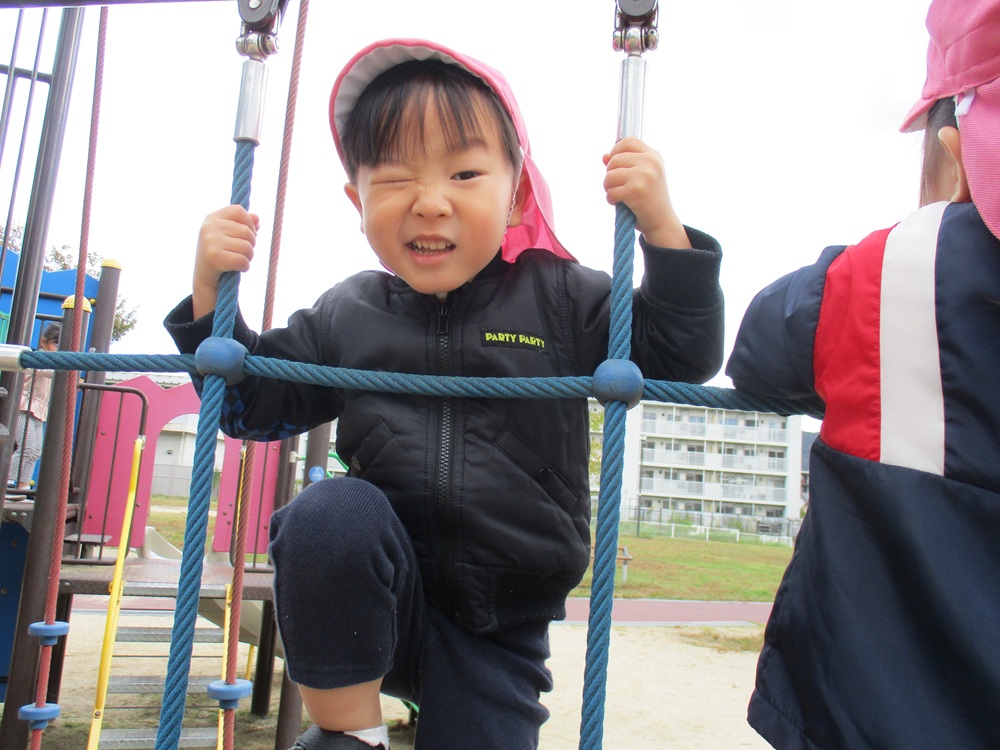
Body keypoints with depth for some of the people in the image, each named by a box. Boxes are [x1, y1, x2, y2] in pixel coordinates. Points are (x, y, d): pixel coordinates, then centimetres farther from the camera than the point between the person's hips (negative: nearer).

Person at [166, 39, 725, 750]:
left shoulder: (560, 298, -3)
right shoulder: (346, 316, 1)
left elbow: (684, 357, -6)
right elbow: (255, 404, 9)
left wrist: (661, 225, -18)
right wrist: (212, 291, -5)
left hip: (500, 632, 0)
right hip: (375, 605, 0)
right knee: (330, 511, -30)